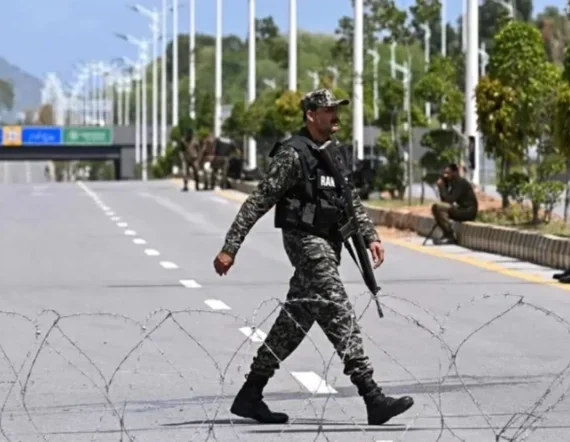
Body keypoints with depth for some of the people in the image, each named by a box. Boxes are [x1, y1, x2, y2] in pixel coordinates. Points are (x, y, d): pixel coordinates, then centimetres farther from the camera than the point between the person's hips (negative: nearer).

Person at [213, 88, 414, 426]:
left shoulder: (338, 155, 14)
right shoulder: (293, 154, -12)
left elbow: (353, 202, 22)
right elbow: (258, 202, -13)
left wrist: (371, 237, 8)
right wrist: (230, 248, -16)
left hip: (329, 244, 9)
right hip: (306, 242, -9)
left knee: (296, 321, 12)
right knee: (340, 318, -14)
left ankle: (250, 395, 20)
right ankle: (374, 400, -17)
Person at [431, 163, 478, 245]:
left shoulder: (461, 182, -16)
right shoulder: (451, 182, 11)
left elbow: (450, 200, -23)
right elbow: (444, 200, 8)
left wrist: (441, 186, -15)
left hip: (468, 211, -10)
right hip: (460, 209, 10)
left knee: (438, 207, -23)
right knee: (435, 208, 7)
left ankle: (450, 237, -18)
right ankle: (447, 234, 4)